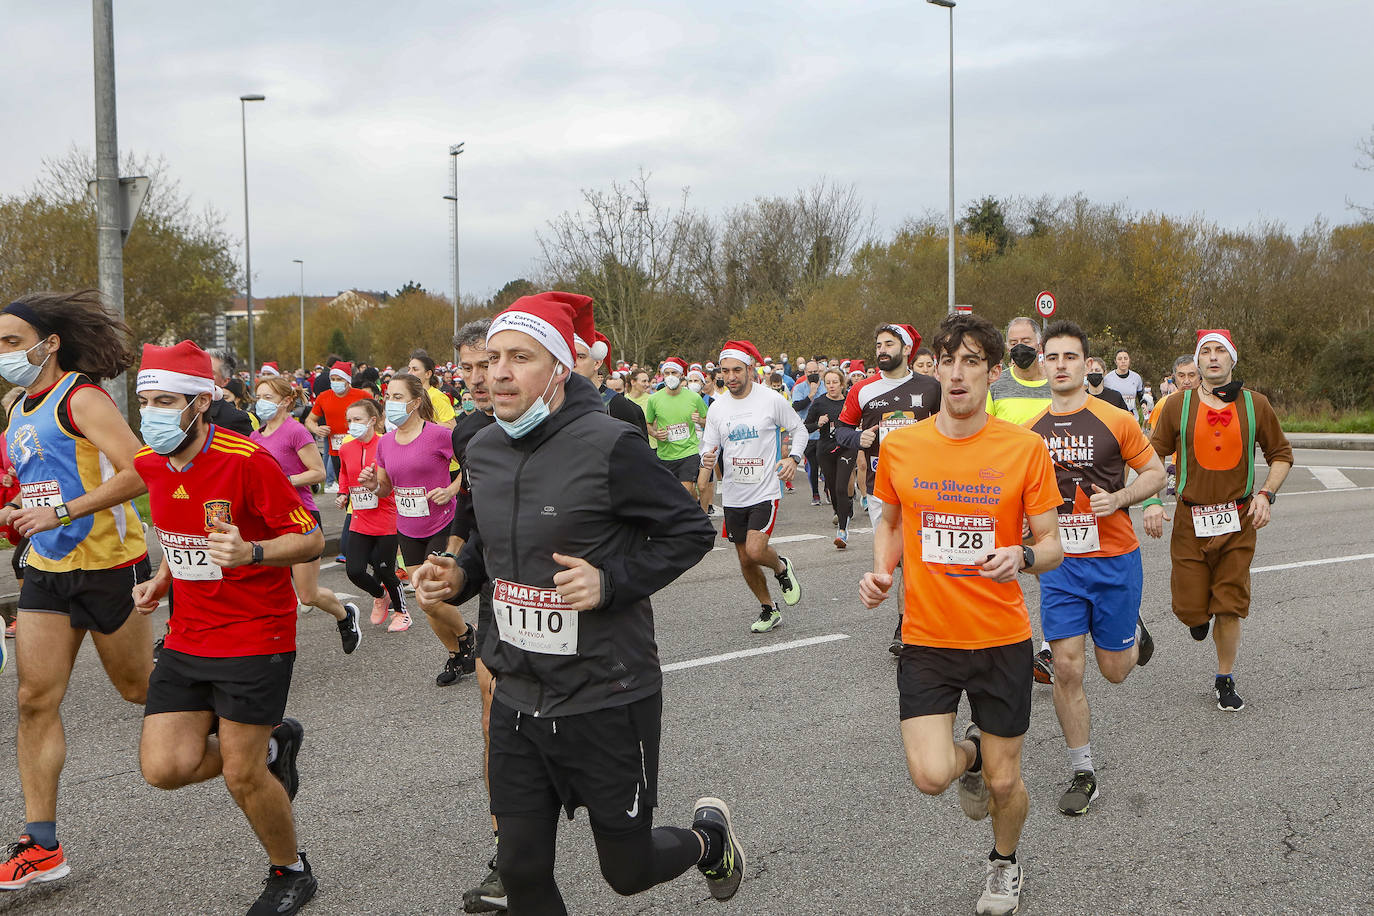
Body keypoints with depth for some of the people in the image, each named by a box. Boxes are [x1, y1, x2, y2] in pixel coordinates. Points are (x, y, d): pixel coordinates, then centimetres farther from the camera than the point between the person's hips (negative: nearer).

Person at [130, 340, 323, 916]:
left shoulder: (247, 460, -19)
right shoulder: (150, 464, 3)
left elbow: (311, 540, -14)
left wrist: (251, 553, -32)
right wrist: (161, 580, 6)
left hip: (255, 638, -6)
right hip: (187, 638, 7)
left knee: (242, 777, -2)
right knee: (164, 768, -4)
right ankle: (273, 743, 23)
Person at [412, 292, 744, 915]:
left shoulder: (606, 445, -18)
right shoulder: (483, 450, 3)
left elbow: (690, 531, -11)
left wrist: (610, 582, -22)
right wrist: (460, 574, 1)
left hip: (606, 695, -6)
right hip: (518, 697, 6)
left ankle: (710, 835, 42)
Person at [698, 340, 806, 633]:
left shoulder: (772, 400, -7)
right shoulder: (717, 407, 3)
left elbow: (798, 429, 5)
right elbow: (709, 446, 7)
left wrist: (793, 457, -12)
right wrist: (707, 461, -16)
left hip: (765, 490, -4)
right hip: (733, 495, 5)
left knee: (755, 551, -20)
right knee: (745, 559, 10)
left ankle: (782, 568, 14)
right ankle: (769, 610, 30)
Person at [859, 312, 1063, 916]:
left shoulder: (1024, 447, -8)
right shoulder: (899, 446, -2)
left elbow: (1052, 544, -1)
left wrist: (1024, 557, -23)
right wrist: (881, 570, -3)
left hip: (1003, 639, -1)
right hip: (926, 638, 1)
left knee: (1004, 783, 9)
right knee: (930, 776, -13)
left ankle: (1004, 863, 42)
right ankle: (970, 753, 24)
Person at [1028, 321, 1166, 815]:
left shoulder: (1115, 421, -7)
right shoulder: (1030, 430, 1)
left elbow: (1156, 472, 1)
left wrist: (1119, 498, -16)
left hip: (1115, 559, -2)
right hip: (1059, 564, 2)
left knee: (1114, 670, 8)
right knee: (1067, 668, -5)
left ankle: (1133, 631, 44)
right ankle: (1082, 773, 8)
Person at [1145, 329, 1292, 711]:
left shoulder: (1255, 404, 1)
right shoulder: (1178, 405, -1)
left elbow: (1281, 454, 10)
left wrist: (1265, 495, -4)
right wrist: (1151, 501, -7)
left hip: (1238, 520, 0)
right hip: (1190, 519, 0)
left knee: (1229, 608, 1)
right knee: (1190, 610, -1)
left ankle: (1225, 681, 18)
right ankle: (1201, 617, 37)